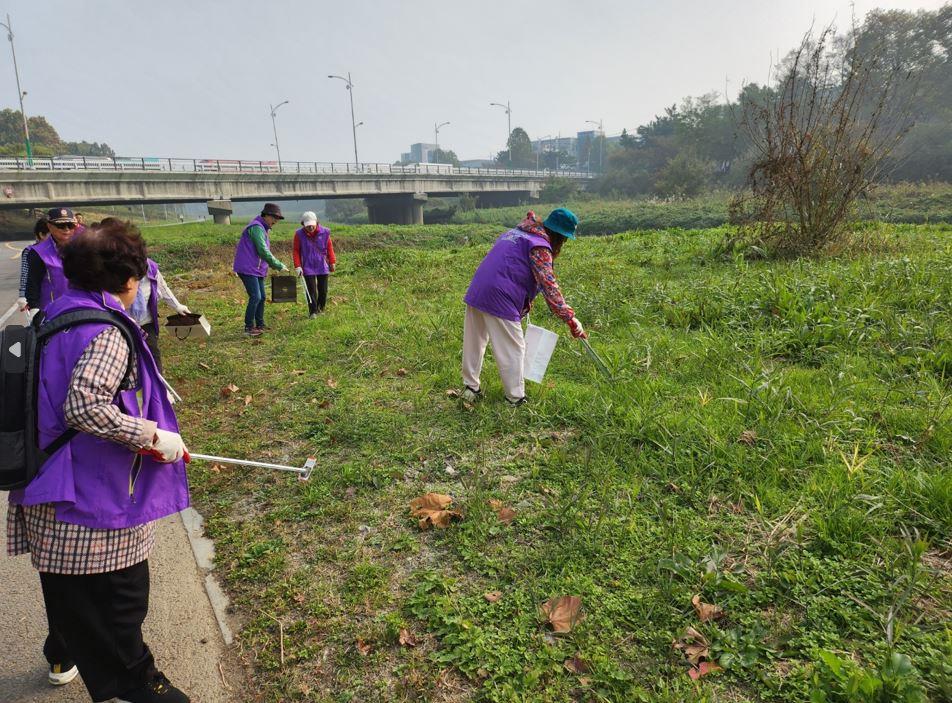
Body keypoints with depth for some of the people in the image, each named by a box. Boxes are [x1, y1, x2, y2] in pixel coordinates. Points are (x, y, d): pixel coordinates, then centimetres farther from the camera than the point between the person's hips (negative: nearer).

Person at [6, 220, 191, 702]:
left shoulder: (55, 318, 6)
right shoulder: (106, 333, -22)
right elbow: (83, 406, -32)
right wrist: (153, 436, -24)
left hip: (52, 491, 9)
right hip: (95, 494, -9)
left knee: (70, 583, 28)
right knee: (119, 591, 9)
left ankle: (64, 655, 49)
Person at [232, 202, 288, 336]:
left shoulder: (264, 229, 18)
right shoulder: (256, 227, -14)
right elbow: (264, 251, -21)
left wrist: (276, 266, 6)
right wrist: (279, 266, -16)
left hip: (257, 270, 10)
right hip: (248, 269, -10)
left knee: (261, 297, 10)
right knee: (255, 297, -13)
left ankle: (260, 326, 17)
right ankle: (249, 327, -5)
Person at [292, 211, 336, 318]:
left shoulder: (324, 232, -4)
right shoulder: (299, 234, -7)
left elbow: (329, 248, 6)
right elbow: (296, 251, 0)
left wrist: (332, 262, 7)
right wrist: (297, 266, -6)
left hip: (322, 266, 2)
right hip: (308, 267, -1)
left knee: (323, 290, 8)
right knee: (311, 290, -3)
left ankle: (321, 309, 25)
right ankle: (313, 312, 5)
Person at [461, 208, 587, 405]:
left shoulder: (516, 232, 20)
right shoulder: (540, 246, -7)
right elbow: (549, 286, -14)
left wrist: (524, 301, 18)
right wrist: (570, 318, -13)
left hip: (476, 292, 9)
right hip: (499, 299, -9)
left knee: (474, 343, 18)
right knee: (513, 349, 4)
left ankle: (470, 388, 30)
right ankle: (515, 398, 11)